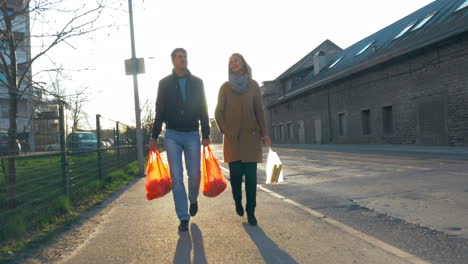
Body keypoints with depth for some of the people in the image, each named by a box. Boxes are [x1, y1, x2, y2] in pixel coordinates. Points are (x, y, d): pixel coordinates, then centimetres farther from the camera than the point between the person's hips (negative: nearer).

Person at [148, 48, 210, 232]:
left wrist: (206, 135, 0)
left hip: (192, 135, 1)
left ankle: (193, 200, 33)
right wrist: (154, 137, 2)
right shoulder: (165, 83, 5)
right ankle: (183, 218, 5)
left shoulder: (197, 83, 6)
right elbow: (159, 112, 5)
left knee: (194, 175, 1)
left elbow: (203, 110, 5)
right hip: (172, 135, 0)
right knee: (176, 177, -3)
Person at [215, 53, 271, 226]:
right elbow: (218, 112, 8)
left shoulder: (253, 85, 10)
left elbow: (259, 111, 7)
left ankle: (250, 212, 5)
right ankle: (238, 202, 22)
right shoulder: (225, 87, 9)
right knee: (236, 172, -5)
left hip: (251, 136, 0)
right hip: (232, 137, 0)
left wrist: (264, 133, 0)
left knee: (250, 174, -4)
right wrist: (225, 130, -5)